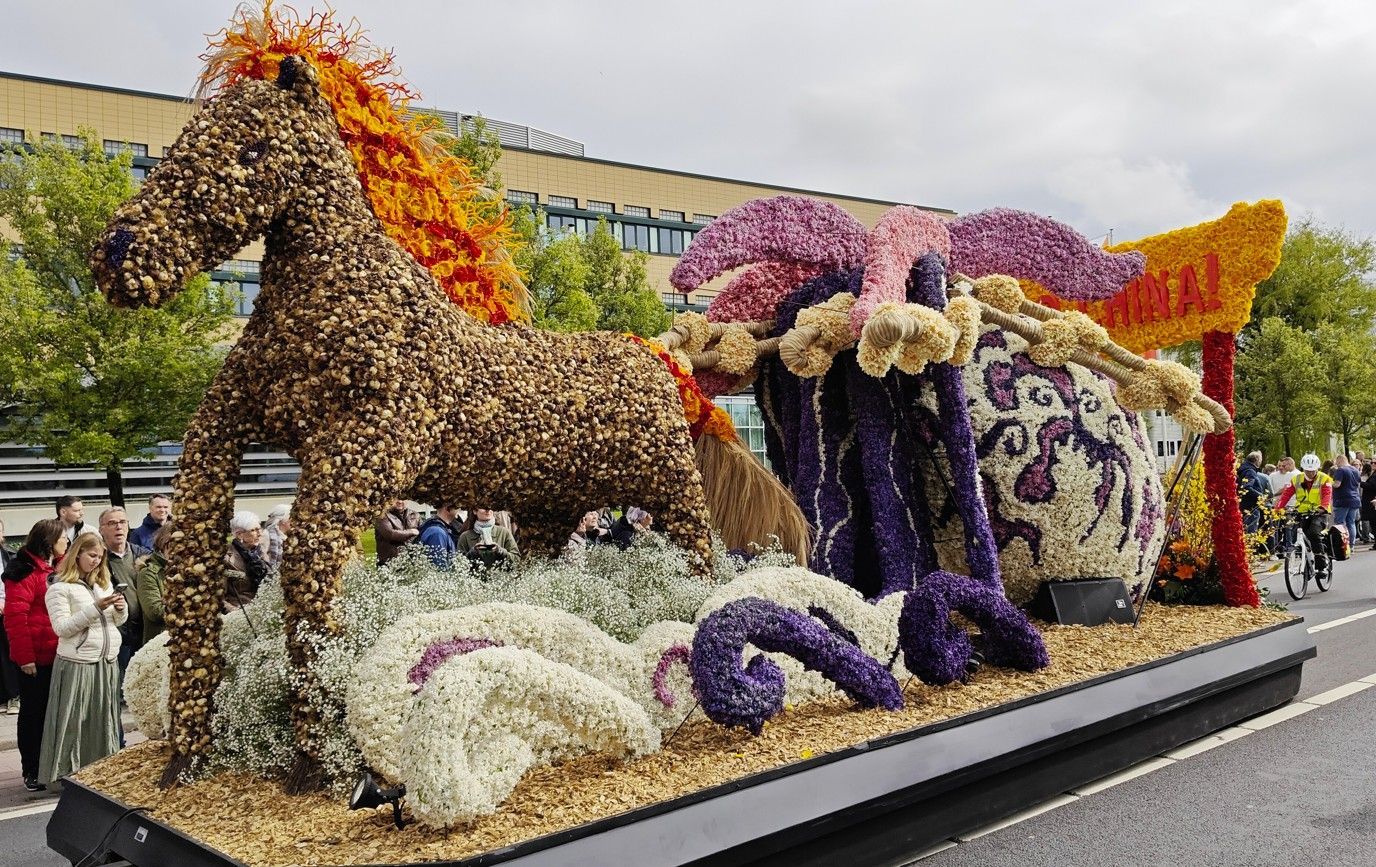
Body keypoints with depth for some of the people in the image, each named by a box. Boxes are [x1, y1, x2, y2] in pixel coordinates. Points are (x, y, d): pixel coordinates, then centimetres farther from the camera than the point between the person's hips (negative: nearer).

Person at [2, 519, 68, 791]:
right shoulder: (25, 571, -13)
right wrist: (25, 657, -19)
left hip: (59, 656, 7)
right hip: (36, 658, -7)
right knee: (34, 712, 4)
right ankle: (31, 771, 14)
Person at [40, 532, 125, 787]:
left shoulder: (104, 582, 14)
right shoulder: (60, 588, -6)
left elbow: (118, 621, 18)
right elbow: (61, 628, -13)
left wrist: (121, 608, -4)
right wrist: (95, 608, -20)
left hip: (108, 661, 6)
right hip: (77, 664, -6)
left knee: (104, 718, 11)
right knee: (75, 721, -1)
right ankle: (69, 772, 9)